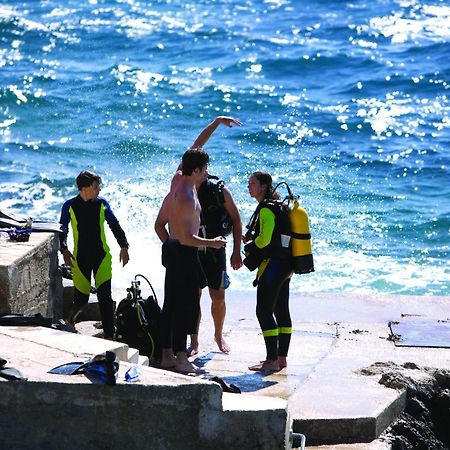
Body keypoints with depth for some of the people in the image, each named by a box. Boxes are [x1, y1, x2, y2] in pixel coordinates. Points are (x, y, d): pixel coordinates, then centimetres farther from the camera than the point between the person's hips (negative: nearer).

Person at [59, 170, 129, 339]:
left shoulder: (102, 204, 1)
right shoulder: (70, 206, -3)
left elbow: (115, 225, 9)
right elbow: (62, 230, 5)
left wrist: (123, 246, 1)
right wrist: (64, 250, -9)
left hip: (102, 256, 1)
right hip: (80, 258, -1)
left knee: (105, 297, -9)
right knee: (81, 298, 4)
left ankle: (109, 336, -4)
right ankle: (70, 319, 39)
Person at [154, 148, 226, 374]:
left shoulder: (176, 185, 11)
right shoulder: (188, 197, -20)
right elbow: (186, 238, -24)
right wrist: (212, 243, -13)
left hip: (172, 249, 10)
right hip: (184, 253, -10)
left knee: (171, 304, 14)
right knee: (186, 305, -4)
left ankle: (167, 355, 20)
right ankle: (181, 359, -2)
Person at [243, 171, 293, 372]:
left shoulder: (266, 209, -14)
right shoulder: (278, 206, 16)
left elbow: (264, 240, -21)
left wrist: (249, 247, -2)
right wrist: (252, 238, 11)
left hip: (273, 264, -10)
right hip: (286, 265, 10)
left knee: (264, 312, -8)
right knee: (281, 311, 13)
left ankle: (272, 361, -10)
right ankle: (281, 357, 18)